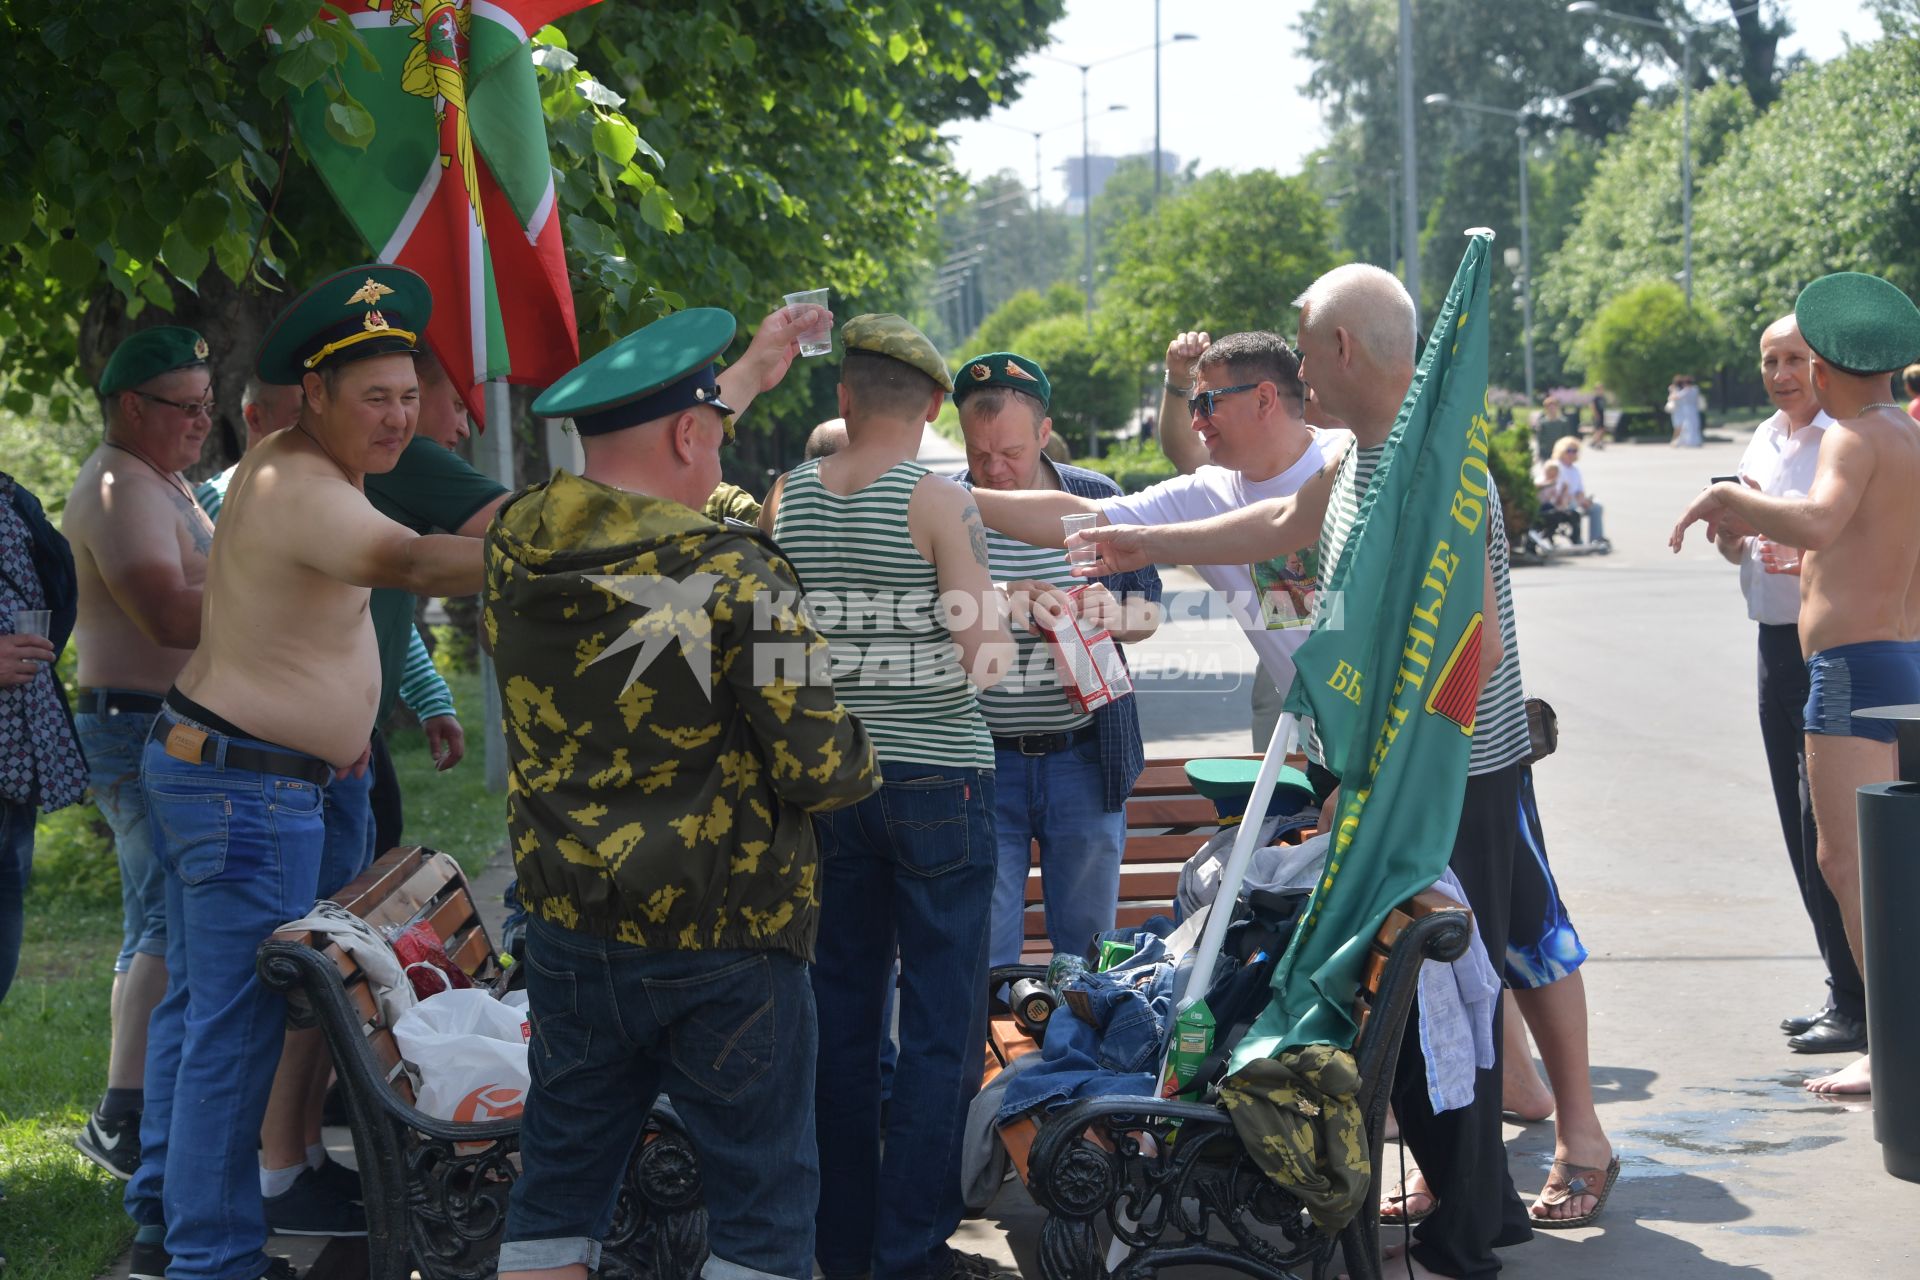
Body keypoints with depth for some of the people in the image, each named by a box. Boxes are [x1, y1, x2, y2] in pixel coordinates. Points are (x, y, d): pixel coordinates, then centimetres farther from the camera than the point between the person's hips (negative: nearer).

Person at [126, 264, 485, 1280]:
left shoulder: (281, 465, 12)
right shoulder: (305, 493, -23)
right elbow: (413, 564, -40)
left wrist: (330, 722, 18)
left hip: (195, 763, 11)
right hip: (249, 790, -11)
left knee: (197, 1001, 19)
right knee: (237, 1026, -7)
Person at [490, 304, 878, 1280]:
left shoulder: (516, 543, -1)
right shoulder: (733, 573, -18)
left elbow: (625, 494, 21)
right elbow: (816, 767, -20)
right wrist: (863, 763, 5)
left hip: (571, 933, 6)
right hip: (728, 940, -5)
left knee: (558, 1190, 15)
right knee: (761, 1198, 7)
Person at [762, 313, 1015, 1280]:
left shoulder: (786, 500, 3)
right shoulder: (939, 501, -11)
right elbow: (985, 655, -17)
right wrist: (998, 620, 3)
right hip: (934, 777, -5)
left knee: (839, 1016, 13)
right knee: (941, 1027, 2)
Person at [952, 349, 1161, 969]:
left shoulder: (1096, 499, 5)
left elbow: (1149, 611, 12)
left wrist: (1113, 613, -11)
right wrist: (1000, 603, -26)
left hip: (1084, 754, 2)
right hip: (983, 765, -2)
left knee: (1088, 947, 11)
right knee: (983, 955, 0)